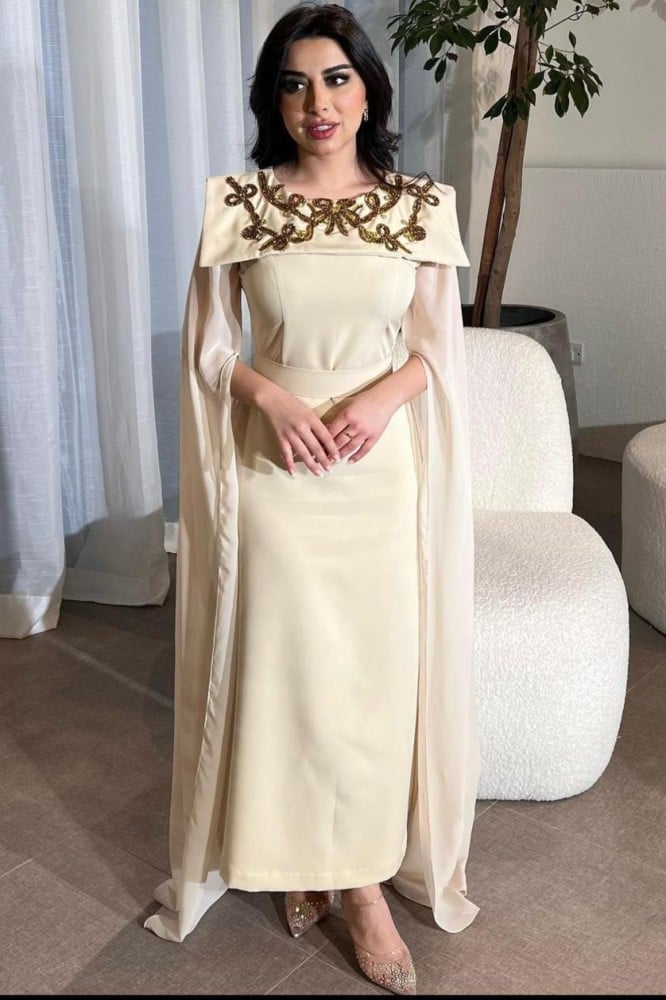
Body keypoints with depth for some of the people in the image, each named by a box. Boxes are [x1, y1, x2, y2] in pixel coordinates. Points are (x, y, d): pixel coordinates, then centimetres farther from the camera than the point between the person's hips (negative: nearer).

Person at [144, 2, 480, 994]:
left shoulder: (421, 205, 2)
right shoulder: (240, 203, 0)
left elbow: (439, 348, 3)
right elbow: (208, 350, 3)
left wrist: (379, 399, -16)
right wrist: (274, 396, -15)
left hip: (384, 466, 1)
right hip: (274, 466, -1)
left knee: (376, 668, 5)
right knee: (283, 662, 4)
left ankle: (360, 871, 23)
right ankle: (300, 857, 25)